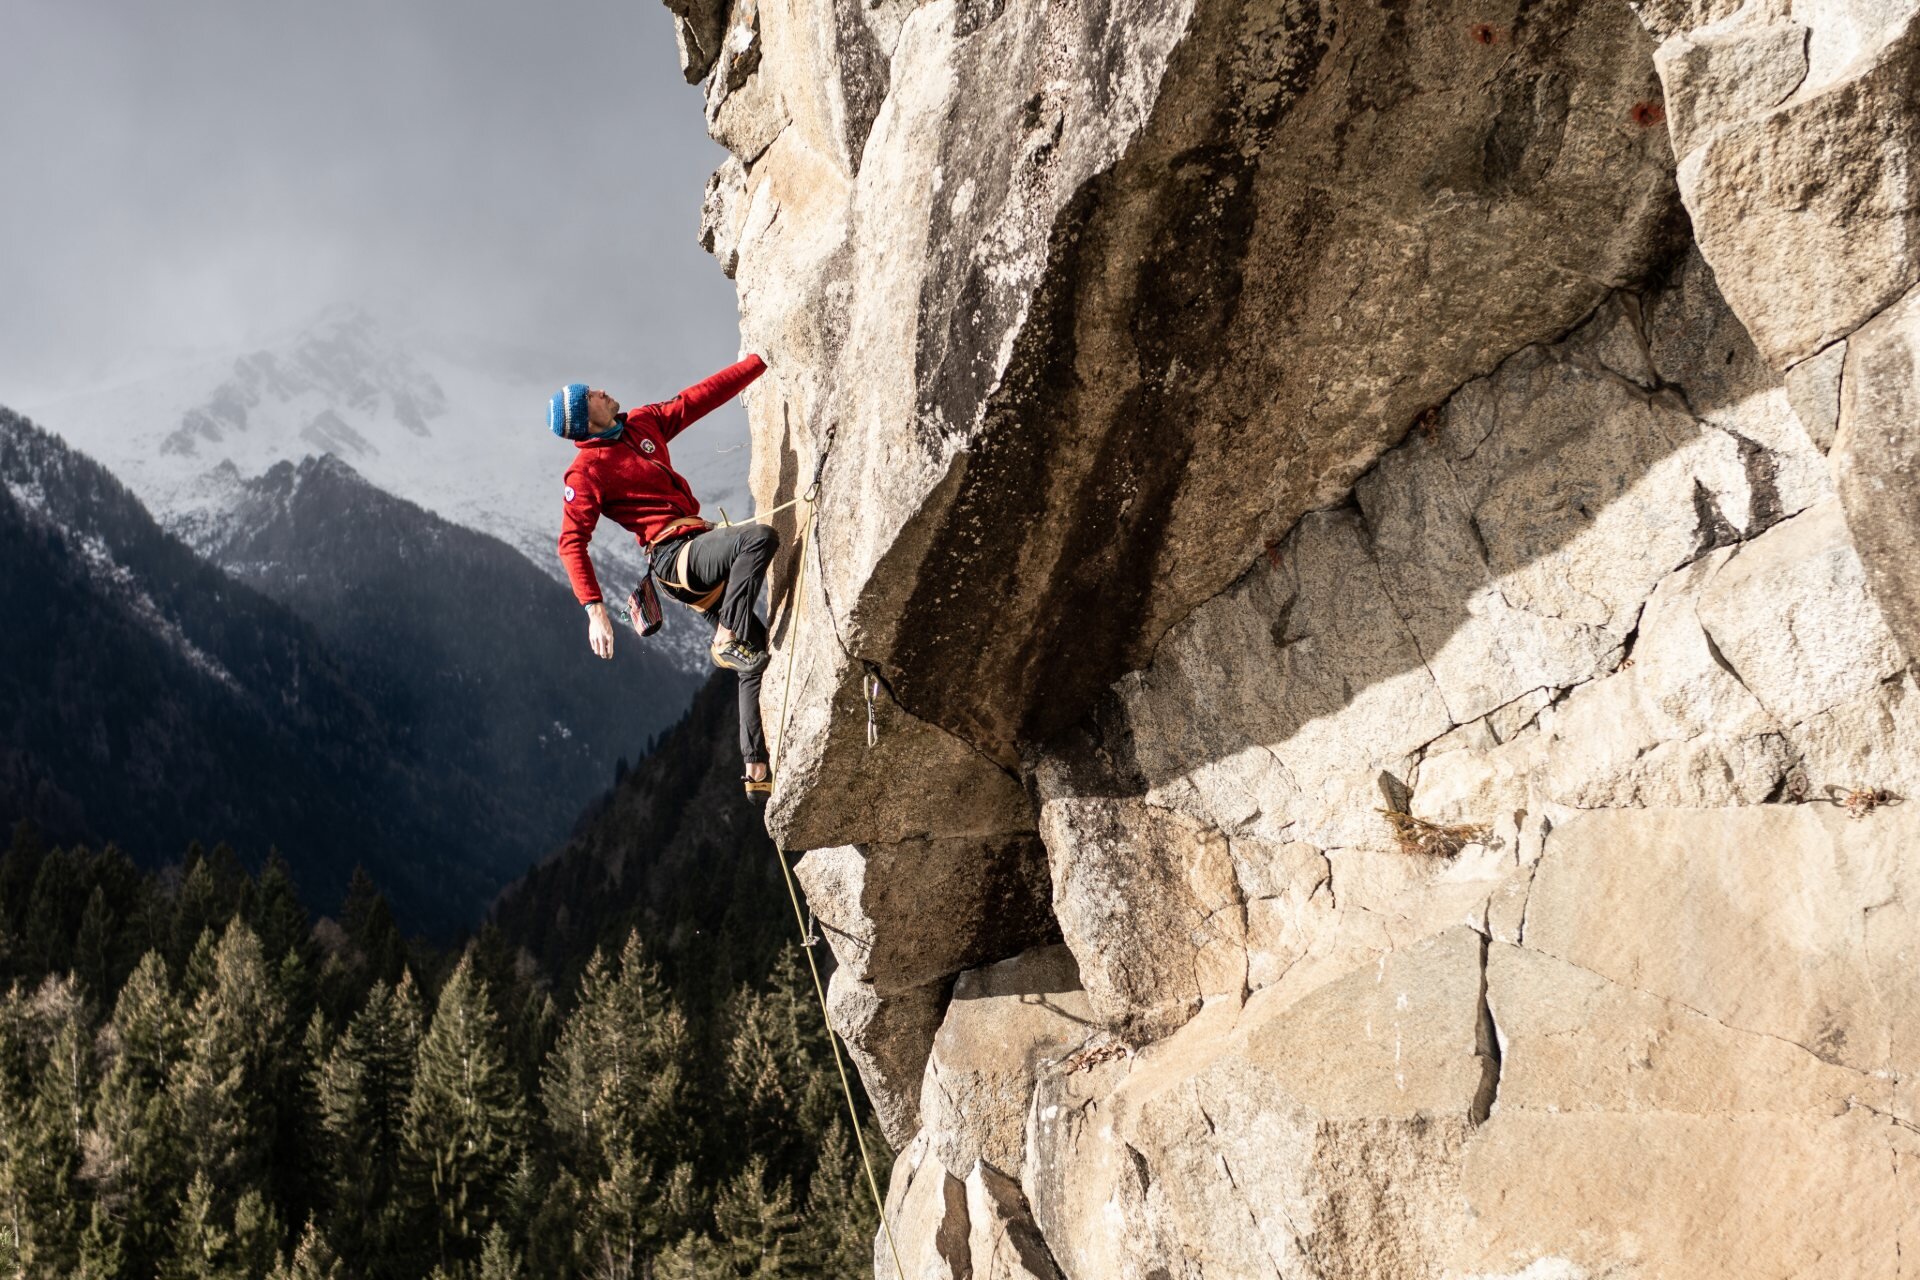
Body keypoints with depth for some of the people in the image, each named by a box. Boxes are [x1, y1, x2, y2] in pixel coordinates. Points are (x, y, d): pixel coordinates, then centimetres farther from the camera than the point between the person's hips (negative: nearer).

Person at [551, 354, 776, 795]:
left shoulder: (644, 424, 14)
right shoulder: (587, 471, -8)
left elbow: (704, 395, 18)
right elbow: (571, 543, -13)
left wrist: (761, 361, 15)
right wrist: (594, 609, -24)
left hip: (701, 552, 8)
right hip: (676, 555, -8)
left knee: (756, 655, 6)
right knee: (761, 537, -31)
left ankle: (757, 772, 9)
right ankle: (727, 640, -24)